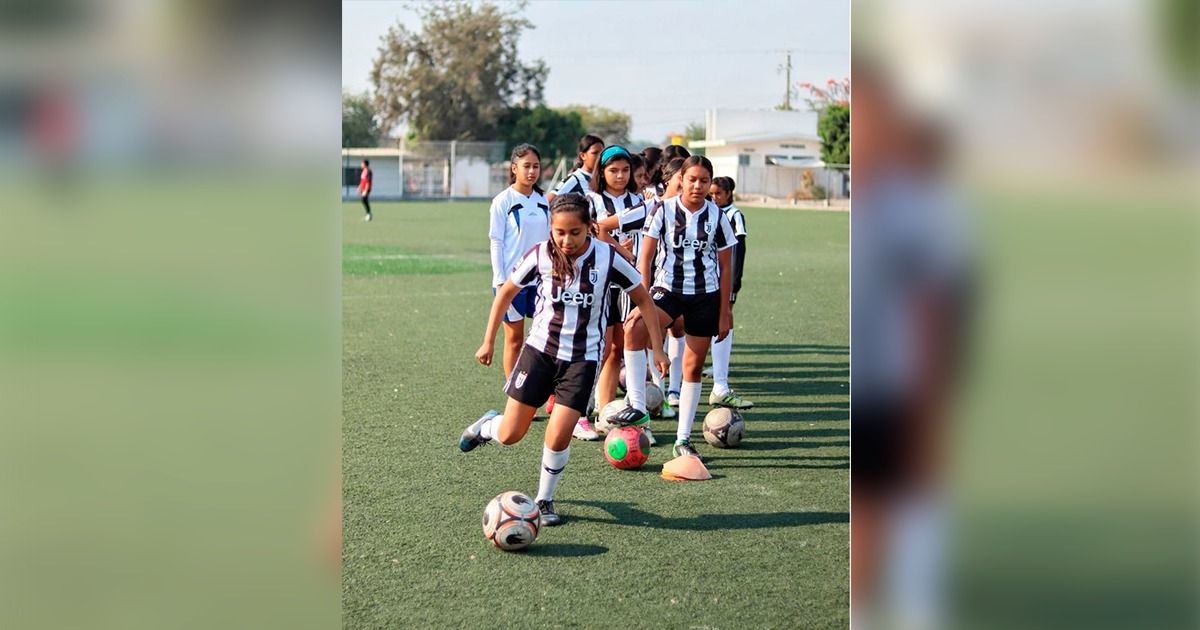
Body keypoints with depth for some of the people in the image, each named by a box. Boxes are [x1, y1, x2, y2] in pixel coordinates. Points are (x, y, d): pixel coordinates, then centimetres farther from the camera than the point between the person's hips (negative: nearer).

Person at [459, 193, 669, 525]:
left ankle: (545, 500, 15)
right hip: (540, 348, 1)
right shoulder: (540, 255, -10)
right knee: (510, 434, 0)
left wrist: (657, 348, 0)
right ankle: (487, 426, 37)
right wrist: (488, 341, 9)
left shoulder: (608, 257, -13)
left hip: (583, 357, -1)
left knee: (558, 437, -11)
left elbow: (643, 299, 1)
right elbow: (506, 292, 6)